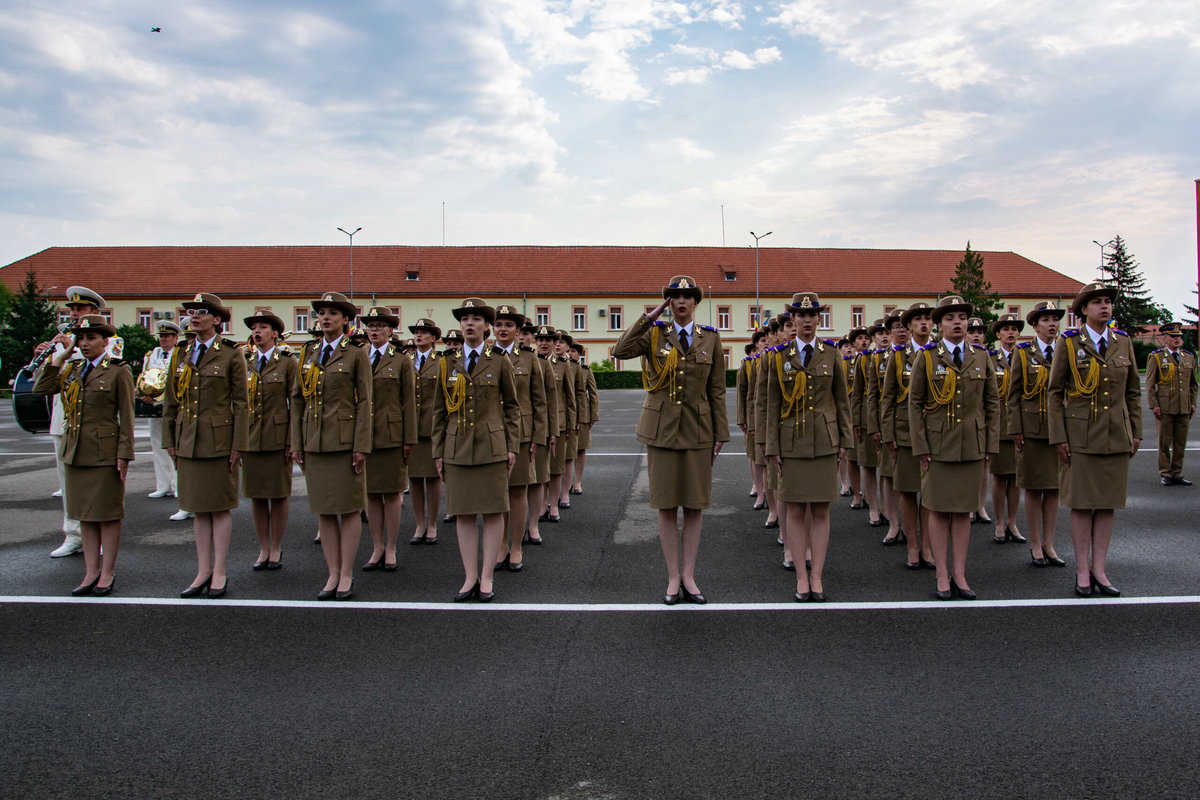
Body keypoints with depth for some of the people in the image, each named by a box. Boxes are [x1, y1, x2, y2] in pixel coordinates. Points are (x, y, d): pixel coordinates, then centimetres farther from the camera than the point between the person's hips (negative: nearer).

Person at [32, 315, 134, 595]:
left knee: (107, 514, 1)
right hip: (75, 453, 6)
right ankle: (91, 572, 17)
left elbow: (126, 417, -5)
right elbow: (41, 387, -1)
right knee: (84, 514, 10)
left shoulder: (118, 372, -4)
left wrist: (124, 454, -10)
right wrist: (60, 356, -1)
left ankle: (107, 573, 11)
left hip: (104, 453, -5)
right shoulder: (71, 369, 12)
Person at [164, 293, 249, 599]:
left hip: (219, 438, -5)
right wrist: (169, 440, 9)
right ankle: (203, 572, 18)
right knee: (198, 508, 10)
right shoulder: (181, 354, 10)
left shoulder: (231, 354, -3)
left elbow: (240, 402, -5)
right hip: (188, 440, 5)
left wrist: (238, 445, -9)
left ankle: (219, 573, 10)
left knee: (220, 507, 2)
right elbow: (171, 401, 14)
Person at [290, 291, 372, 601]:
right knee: (323, 511, 7)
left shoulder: (356, 355, 0)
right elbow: (297, 400, 13)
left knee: (349, 509, 1)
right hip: (315, 442, 4)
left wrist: (360, 446, -11)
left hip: (344, 441, -4)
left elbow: (364, 402, -4)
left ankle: (346, 576, 10)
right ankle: (332, 575, 16)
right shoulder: (307, 354, 12)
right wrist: (297, 443, 6)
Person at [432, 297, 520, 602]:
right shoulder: (448, 363, 9)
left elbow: (512, 406, 6)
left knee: (493, 511, 0)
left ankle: (487, 577, 9)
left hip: (491, 446, -2)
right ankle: (470, 578, 12)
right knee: (463, 513, 4)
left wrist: (512, 447, -1)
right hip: (457, 448, 2)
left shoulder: (500, 362, 4)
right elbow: (440, 411, 11)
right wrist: (438, 451, 7)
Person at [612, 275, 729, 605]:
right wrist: (650, 316, -13)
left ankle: (688, 577, 17)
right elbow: (620, 351, -17)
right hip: (662, 429, -1)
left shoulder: (710, 338, 4)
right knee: (666, 506, 4)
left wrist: (720, 435, 3)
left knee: (695, 506, 5)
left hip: (697, 429, 1)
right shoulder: (655, 334, 2)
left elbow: (716, 391, 5)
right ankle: (673, 578, 15)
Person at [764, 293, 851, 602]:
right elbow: (773, 404, 3)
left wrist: (844, 440, 3)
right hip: (792, 441, 0)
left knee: (821, 510, 3)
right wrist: (773, 448, -1)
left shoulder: (831, 353, 4)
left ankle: (817, 576, 11)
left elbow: (842, 399, 8)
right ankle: (802, 577, 10)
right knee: (795, 511, 2)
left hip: (824, 440, 0)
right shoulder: (780, 356, 2)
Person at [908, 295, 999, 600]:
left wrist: (990, 444, 3)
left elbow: (992, 403, 9)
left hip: (971, 446, 2)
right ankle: (942, 575, 12)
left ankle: (959, 574, 16)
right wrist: (920, 447, -6)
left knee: (963, 511, 7)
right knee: (939, 511, 2)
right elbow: (915, 403, -1)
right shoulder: (927, 357, -1)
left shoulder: (981, 357, 7)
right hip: (938, 445, -2)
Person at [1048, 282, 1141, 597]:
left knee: (1107, 503, 7)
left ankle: (1099, 569, 15)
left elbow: (1133, 390, 13)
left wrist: (1136, 432, 8)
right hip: (1081, 435, -3)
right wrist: (1059, 438, -7)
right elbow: (1055, 393, -3)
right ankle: (1082, 571, 10)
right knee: (1081, 503, 1)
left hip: (1116, 435, 3)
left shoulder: (1123, 341, 7)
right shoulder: (1069, 342, -3)